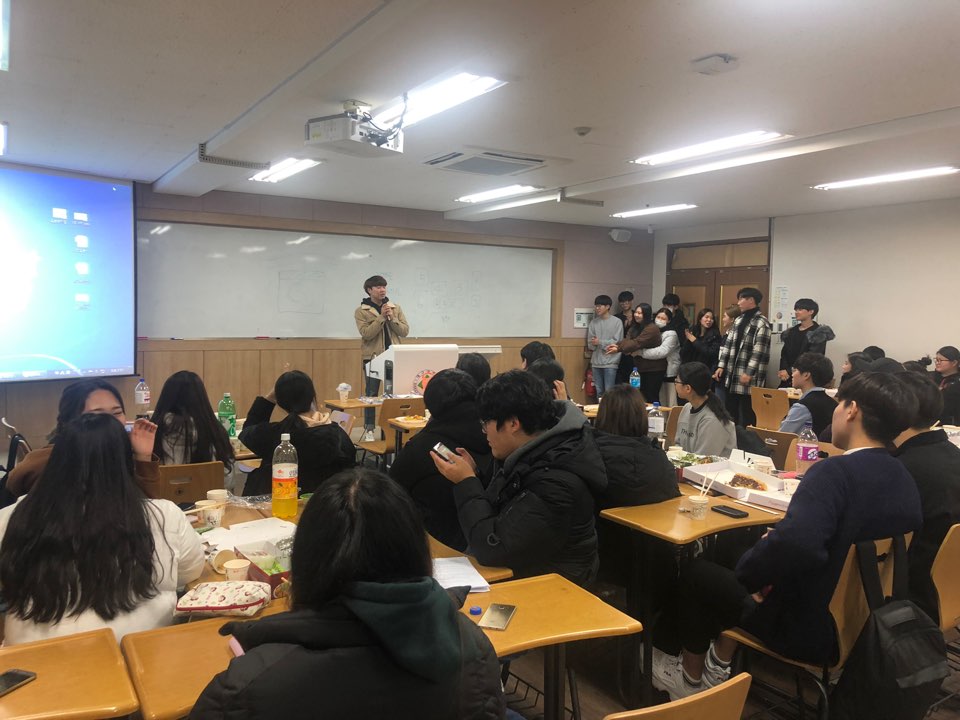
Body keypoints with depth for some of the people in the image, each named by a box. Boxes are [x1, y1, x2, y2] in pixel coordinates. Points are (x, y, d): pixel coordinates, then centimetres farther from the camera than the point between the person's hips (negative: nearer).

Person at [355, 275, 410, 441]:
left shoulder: (396, 308, 8)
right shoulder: (361, 311, -2)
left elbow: (405, 331, 1)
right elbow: (366, 333, -16)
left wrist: (392, 318, -12)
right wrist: (381, 317, -18)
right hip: (372, 358, -3)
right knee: (371, 394, 2)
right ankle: (369, 430, 10)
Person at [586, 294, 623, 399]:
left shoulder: (617, 322, -2)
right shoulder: (593, 322, 9)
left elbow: (617, 342, -8)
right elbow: (590, 344, 5)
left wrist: (600, 342, -10)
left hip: (610, 362, -4)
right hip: (596, 362, 4)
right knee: (598, 391, 9)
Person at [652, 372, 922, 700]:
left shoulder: (834, 471, -27)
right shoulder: (904, 479, -2)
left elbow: (793, 543, -42)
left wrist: (744, 574, -22)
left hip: (806, 628, -8)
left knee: (693, 572, 12)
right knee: (746, 553, 26)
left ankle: (691, 677, 34)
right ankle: (717, 668, 35)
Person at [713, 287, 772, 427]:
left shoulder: (761, 323, -11)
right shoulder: (738, 320, 15)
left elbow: (759, 351, -17)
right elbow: (728, 345, 15)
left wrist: (749, 373, -20)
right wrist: (721, 366, 8)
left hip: (748, 379, -8)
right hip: (732, 376, 8)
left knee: (747, 418, -1)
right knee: (730, 414, 15)